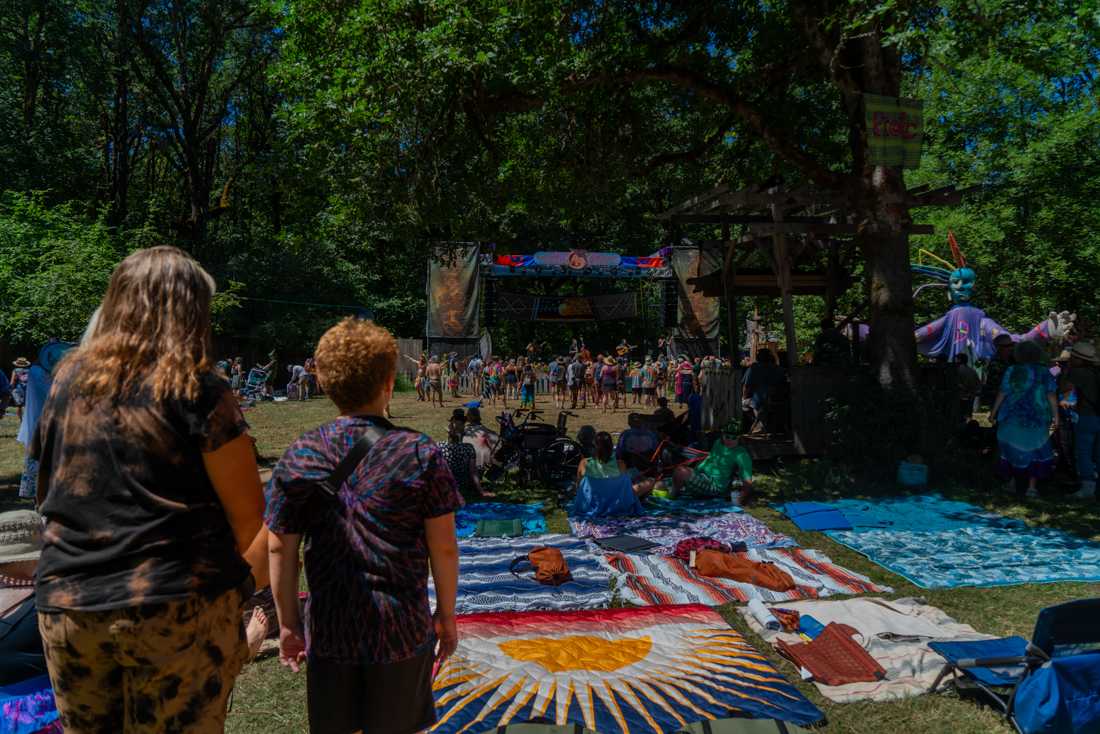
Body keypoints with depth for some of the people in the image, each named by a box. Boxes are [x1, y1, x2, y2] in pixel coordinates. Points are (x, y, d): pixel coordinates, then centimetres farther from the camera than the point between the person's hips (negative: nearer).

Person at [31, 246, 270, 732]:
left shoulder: (69, 380, 6)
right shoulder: (197, 390, -11)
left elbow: (48, 493, 16)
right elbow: (247, 514, -11)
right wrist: (248, 580, 4)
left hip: (66, 605, 5)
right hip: (179, 608, -5)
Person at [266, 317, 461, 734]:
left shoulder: (299, 457, -6)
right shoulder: (420, 454, -12)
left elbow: (280, 548, -2)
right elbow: (444, 548, -9)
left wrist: (288, 623, 10)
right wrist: (446, 614, 4)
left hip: (328, 628, 2)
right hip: (402, 629, -1)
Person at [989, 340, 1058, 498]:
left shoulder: (1012, 370, -6)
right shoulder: (1044, 372, -2)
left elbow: (1002, 393, -6)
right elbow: (1052, 395, -6)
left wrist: (993, 412, 1)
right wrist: (1055, 415, -2)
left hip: (1012, 418, 0)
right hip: (1037, 419, 1)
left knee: (1012, 448, 14)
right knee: (1035, 450, 9)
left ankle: (1012, 481, 22)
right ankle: (1032, 486, 2)